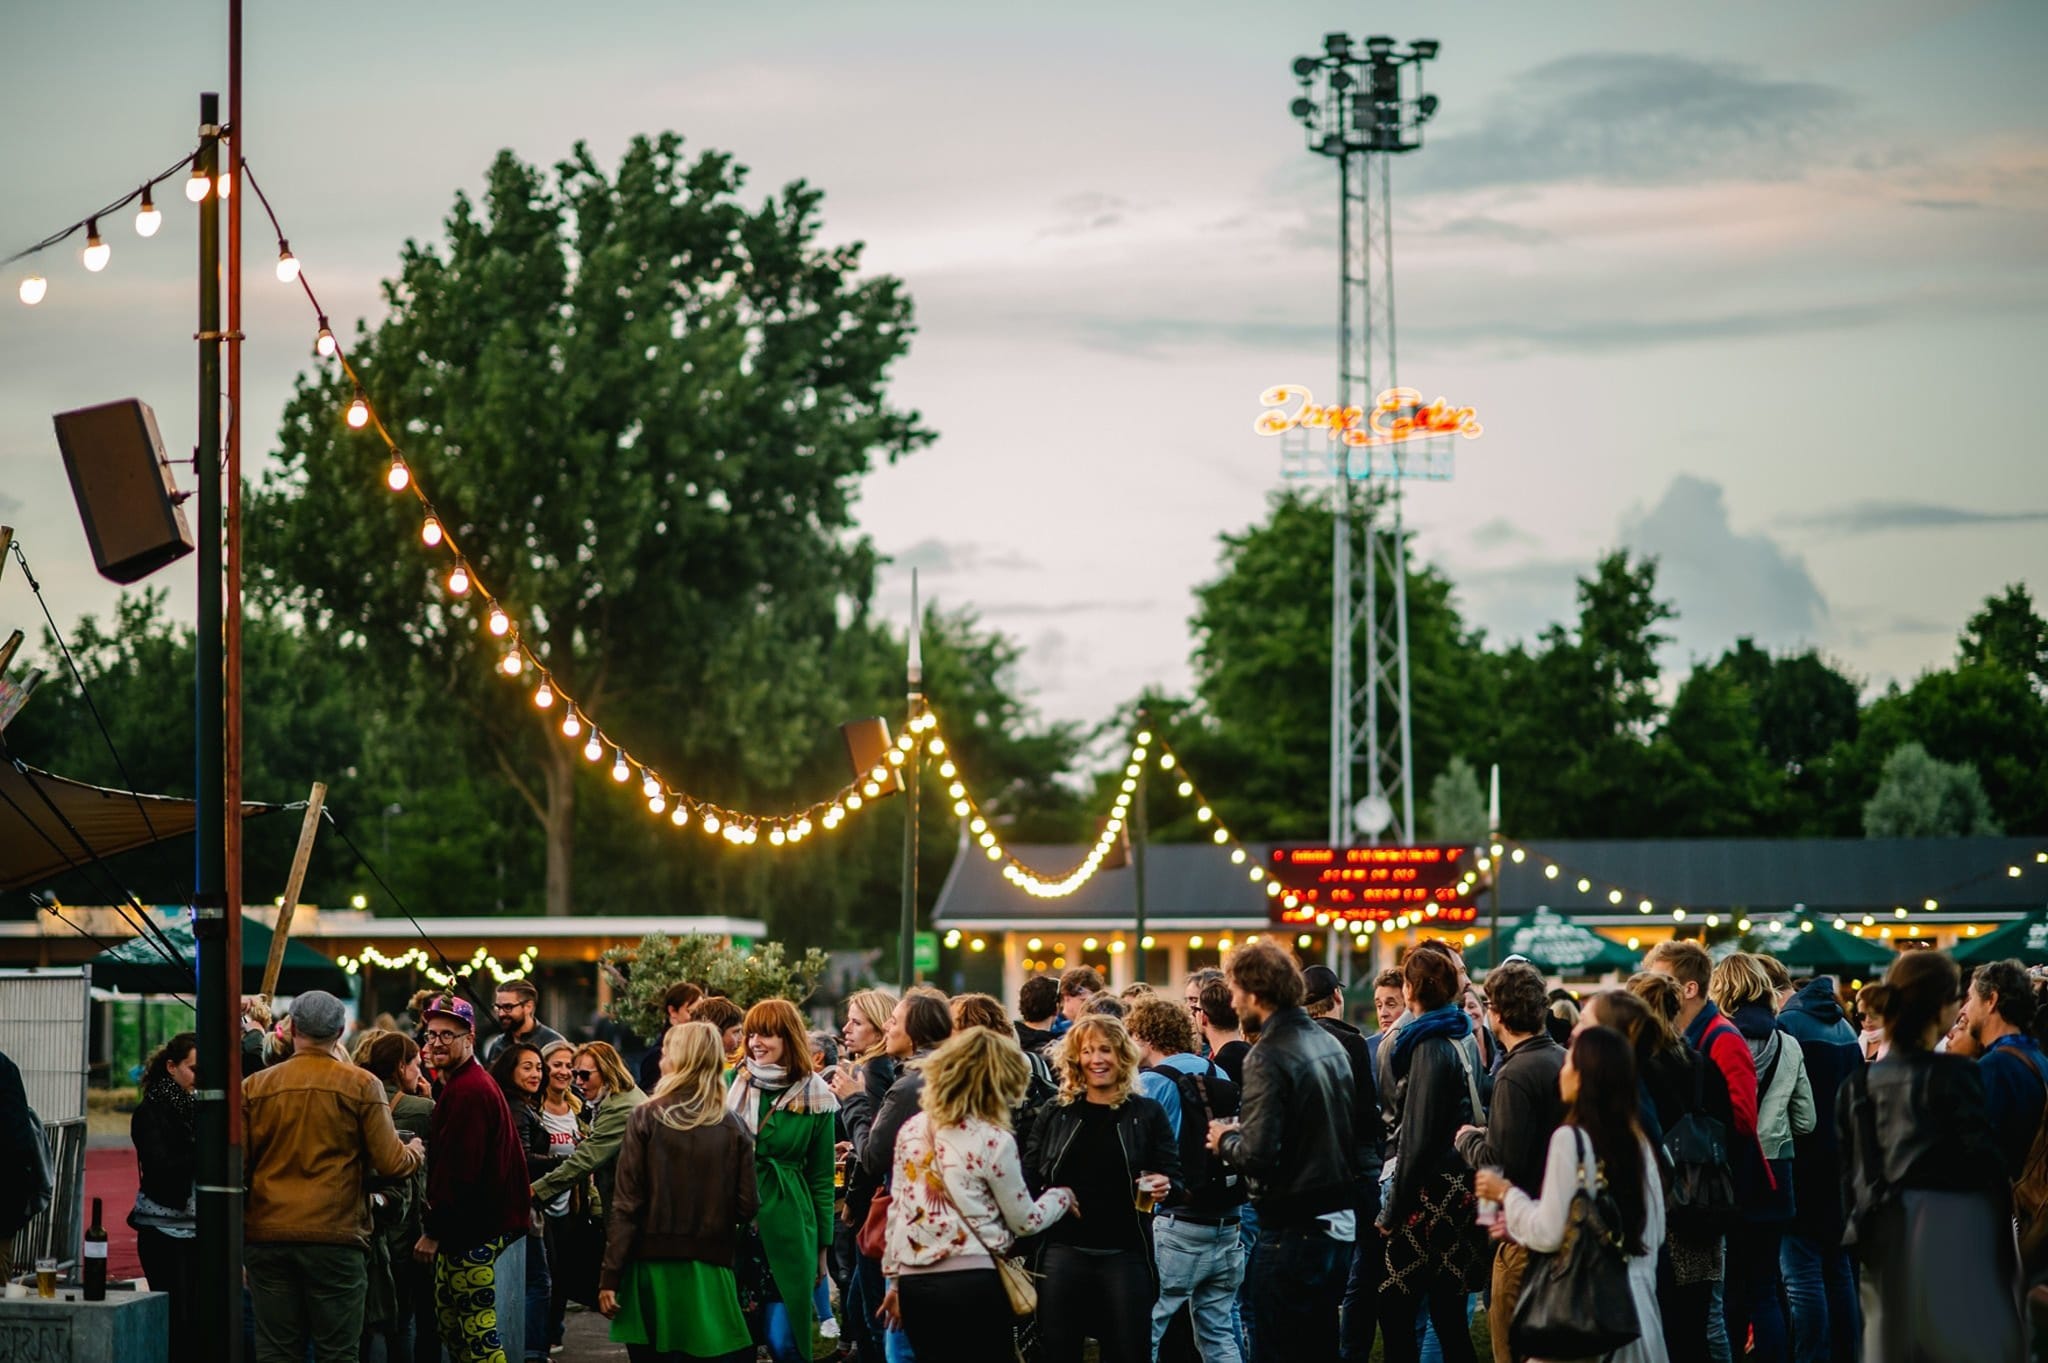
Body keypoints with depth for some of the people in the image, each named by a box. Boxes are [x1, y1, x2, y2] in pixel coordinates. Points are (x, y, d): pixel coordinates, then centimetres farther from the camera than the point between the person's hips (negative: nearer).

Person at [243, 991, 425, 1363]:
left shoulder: (254, 1087, 4)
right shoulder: (361, 1085, -2)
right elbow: (391, 1162, -4)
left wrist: (234, 1245, 13)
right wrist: (415, 1153, 19)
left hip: (267, 1236, 2)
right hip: (336, 1238, -2)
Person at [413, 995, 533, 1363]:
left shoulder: (468, 1091, -18)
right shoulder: (468, 1082, 17)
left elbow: (459, 1170, -23)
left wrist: (433, 1230, -18)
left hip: (472, 1231, -11)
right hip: (472, 1224, 11)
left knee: (476, 1325, -9)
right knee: (449, 1320, 16)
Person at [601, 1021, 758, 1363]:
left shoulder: (647, 1118, -4)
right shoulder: (733, 1127, -1)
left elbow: (626, 1204, -7)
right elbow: (748, 1206, -2)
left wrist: (610, 1275, -4)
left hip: (653, 1265, -1)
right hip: (709, 1269, 1)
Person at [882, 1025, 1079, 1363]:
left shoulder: (911, 1130, 6)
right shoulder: (994, 1141, -8)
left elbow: (896, 1209, 10)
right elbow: (1025, 1221, 2)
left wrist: (895, 1279, 18)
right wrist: (1062, 1196, 21)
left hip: (914, 1283, 5)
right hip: (972, 1283, -5)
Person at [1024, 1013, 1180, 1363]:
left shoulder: (1147, 1114, 4)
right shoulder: (1055, 1114, 8)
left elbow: (1173, 1175, 5)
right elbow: (1029, 1177, 9)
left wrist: (1164, 1187, -18)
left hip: (1125, 1255, -1)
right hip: (1063, 1252, 1)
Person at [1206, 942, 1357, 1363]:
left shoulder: (1269, 1056, -17)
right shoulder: (1330, 1045, 10)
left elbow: (1258, 1156, -24)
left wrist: (1225, 1141, -2)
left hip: (1293, 1233, -9)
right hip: (1339, 1225, 9)